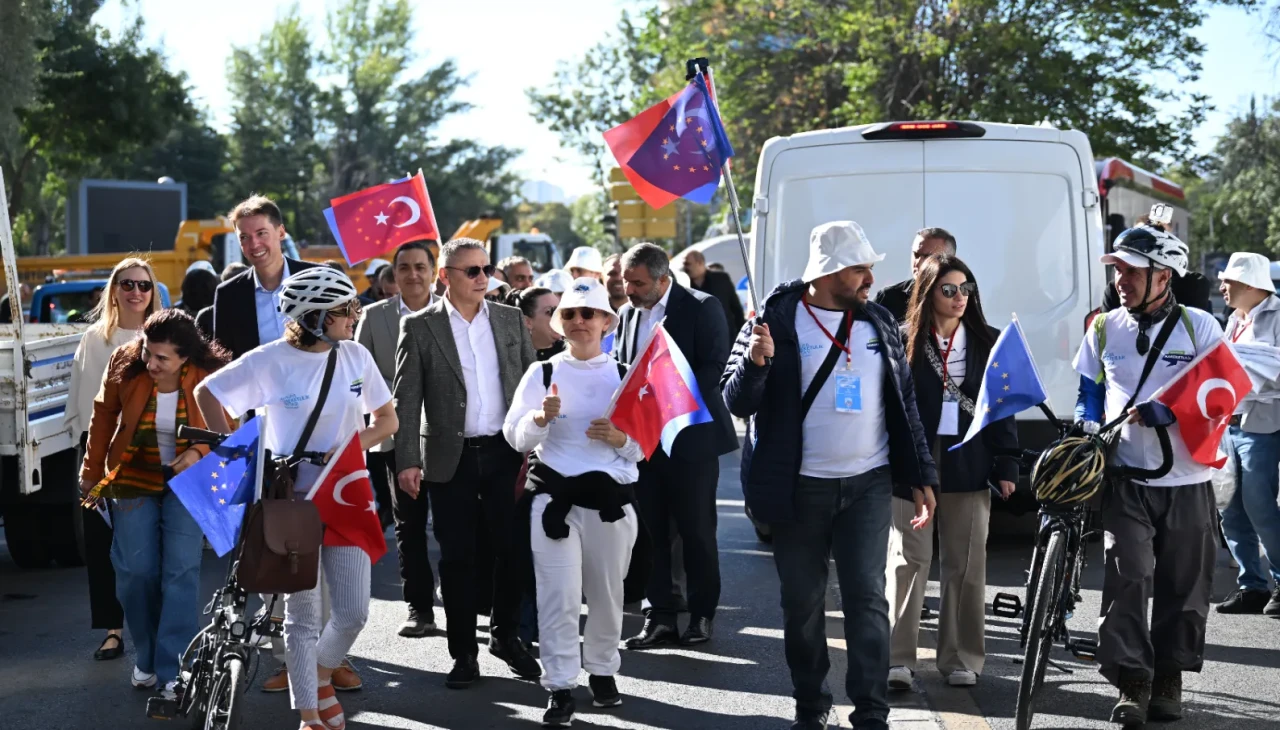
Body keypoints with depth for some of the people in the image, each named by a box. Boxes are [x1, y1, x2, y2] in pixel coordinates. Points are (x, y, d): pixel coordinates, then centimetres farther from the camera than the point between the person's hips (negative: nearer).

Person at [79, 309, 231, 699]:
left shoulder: (209, 376, -19)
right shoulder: (124, 366, -16)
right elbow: (103, 417, 0)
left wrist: (199, 452, -25)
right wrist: (92, 471, 7)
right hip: (134, 477, 1)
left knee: (181, 572, -9)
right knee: (136, 570, -1)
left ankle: (174, 671, -3)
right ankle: (146, 658, 19)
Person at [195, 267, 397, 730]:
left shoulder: (357, 357, 1)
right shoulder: (271, 361, -10)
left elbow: (386, 420, 9)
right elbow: (206, 393, -3)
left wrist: (354, 445, -10)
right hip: (293, 498, -3)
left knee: (354, 612, 0)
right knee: (303, 613, 3)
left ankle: (321, 675, 30)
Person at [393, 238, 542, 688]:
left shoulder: (511, 320, 6)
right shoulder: (420, 327, -2)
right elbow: (406, 400, -4)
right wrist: (407, 460, -11)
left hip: (505, 452, 2)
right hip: (450, 459, -2)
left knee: (512, 548, 5)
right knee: (457, 557, 4)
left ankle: (505, 635, 24)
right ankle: (463, 652, 14)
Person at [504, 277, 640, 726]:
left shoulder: (625, 376, 4)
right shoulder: (542, 372, 4)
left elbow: (647, 444, 4)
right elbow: (515, 437, 0)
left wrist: (621, 439, -16)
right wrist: (541, 418, -19)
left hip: (612, 497, 1)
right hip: (555, 496, -1)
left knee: (608, 593, 12)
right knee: (558, 596, -6)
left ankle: (603, 671, 30)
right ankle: (560, 688, -2)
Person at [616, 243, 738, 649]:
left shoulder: (702, 308, -7)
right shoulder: (629, 313, 12)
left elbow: (716, 367, -14)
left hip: (691, 436, -5)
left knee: (697, 529, 3)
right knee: (650, 529, 5)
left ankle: (702, 615, 14)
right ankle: (660, 617, 11)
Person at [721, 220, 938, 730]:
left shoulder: (880, 323, 8)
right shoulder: (776, 320, -4)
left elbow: (905, 403, 13)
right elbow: (737, 402, -5)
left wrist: (922, 477, 9)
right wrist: (755, 361, -26)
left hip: (868, 484, 2)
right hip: (798, 489, -2)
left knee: (867, 597, -4)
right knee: (802, 602, 7)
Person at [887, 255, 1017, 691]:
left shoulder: (987, 342, 8)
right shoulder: (904, 341, 2)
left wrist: (1006, 465, 2)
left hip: (968, 464, 2)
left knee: (966, 565, 5)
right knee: (909, 560, -4)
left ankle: (961, 659, 14)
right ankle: (898, 659, -3)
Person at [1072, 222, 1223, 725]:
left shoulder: (1198, 327, -2)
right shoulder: (1104, 329, 6)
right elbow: (1089, 393, 15)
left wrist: (1163, 413, -21)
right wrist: (1088, 430, -4)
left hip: (1187, 481, -1)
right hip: (1126, 479, 1)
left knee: (1183, 587, 7)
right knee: (1127, 580, -10)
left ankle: (1168, 681, 21)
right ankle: (1132, 685, -6)